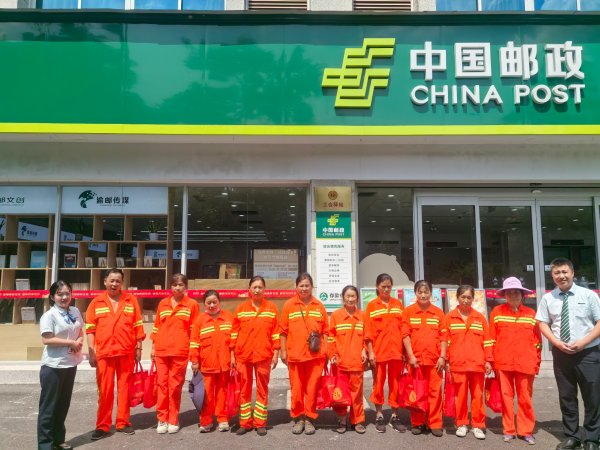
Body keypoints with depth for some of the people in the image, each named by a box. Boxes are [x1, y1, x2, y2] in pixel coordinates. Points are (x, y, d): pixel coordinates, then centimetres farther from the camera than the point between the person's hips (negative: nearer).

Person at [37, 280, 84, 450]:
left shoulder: (75, 312, 6)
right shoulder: (49, 315, -12)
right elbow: (47, 340, -19)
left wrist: (79, 341, -7)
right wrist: (71, 342, -17)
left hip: (70, 364, 6)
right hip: (53, 366, -6)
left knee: (63, 404, 16)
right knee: (49, 406, 2)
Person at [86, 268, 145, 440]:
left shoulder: (131, 300, 4)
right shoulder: (96, 302, 3)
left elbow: (137, 325, 6)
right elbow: (90, 328, 3)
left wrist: (139, 348, 3)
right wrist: (91, 352, -3)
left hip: (126, 352, 1)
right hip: (104, 352, 0)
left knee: (124, 388, 8)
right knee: (105, 390, 6)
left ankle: (123, 423, 20)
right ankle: (103, 425, 16)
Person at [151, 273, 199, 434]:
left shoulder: (192, 304, 1)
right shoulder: (162, 303, 10)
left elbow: (195, 330, 2)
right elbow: (156, 327, 14)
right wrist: (153, 347, 11)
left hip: (180, 351, -3)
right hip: (161, 350, 3)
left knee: (175, 386, 3)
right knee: (162, 384, 5)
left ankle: (173, 420, 14)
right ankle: (162, 419, 15)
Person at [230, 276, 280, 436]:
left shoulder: (271, 308, 2)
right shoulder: (240, 309, 3)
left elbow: (275, 332, 2)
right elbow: (234, 333, 4)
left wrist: (276, 353, -2)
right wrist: (232, 355, 2)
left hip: (263, 355, -1)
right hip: (243, 355, 1)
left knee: (262, 388, 6)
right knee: (244, 389, 8)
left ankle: (260, 423, 15)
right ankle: (245, 423, 18)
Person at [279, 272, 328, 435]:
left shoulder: (319, 306, 6)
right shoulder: (289, 305, 2)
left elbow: (325, 330, 8)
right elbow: (283, 330, 3)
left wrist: (326, 351, 5)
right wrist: (283, 351, -1)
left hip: (315, 354, 1)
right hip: (294, 354, -1)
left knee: (312, 387, 6)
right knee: (296, 388, 8)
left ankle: (309, 419, 18)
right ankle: (298, 418, 21)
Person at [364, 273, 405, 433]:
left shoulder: (398, 304, 8)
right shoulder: (372, 305, 0)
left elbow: (403, 328, 8)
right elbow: (368, 331, -2)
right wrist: (370, 352, -7)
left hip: (396, 350, 2)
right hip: (378, 351, -2)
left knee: (395, 383, 8)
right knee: (378, 383, 7)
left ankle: (395, 416, 19)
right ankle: (379, 416, 18)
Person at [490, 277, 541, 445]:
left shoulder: (531, 314, 6)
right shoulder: (497, 312, 2)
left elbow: (537, 340, 8)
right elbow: (491, 339, 3)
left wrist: (537, 363, 5)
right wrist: (492, 361, 0)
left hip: (525, 363, 1)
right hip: (503, 363, 0)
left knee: (525, 398, 6)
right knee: (506, 396, 7)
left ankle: (526, 431, 19)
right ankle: (509, 430, 17)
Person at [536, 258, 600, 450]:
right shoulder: (548, 298, 3)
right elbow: (543, 324, 6)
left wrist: (583, 342, -15)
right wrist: (557, 342, -10)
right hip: (560, 353, 2)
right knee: (566, 396, 11)